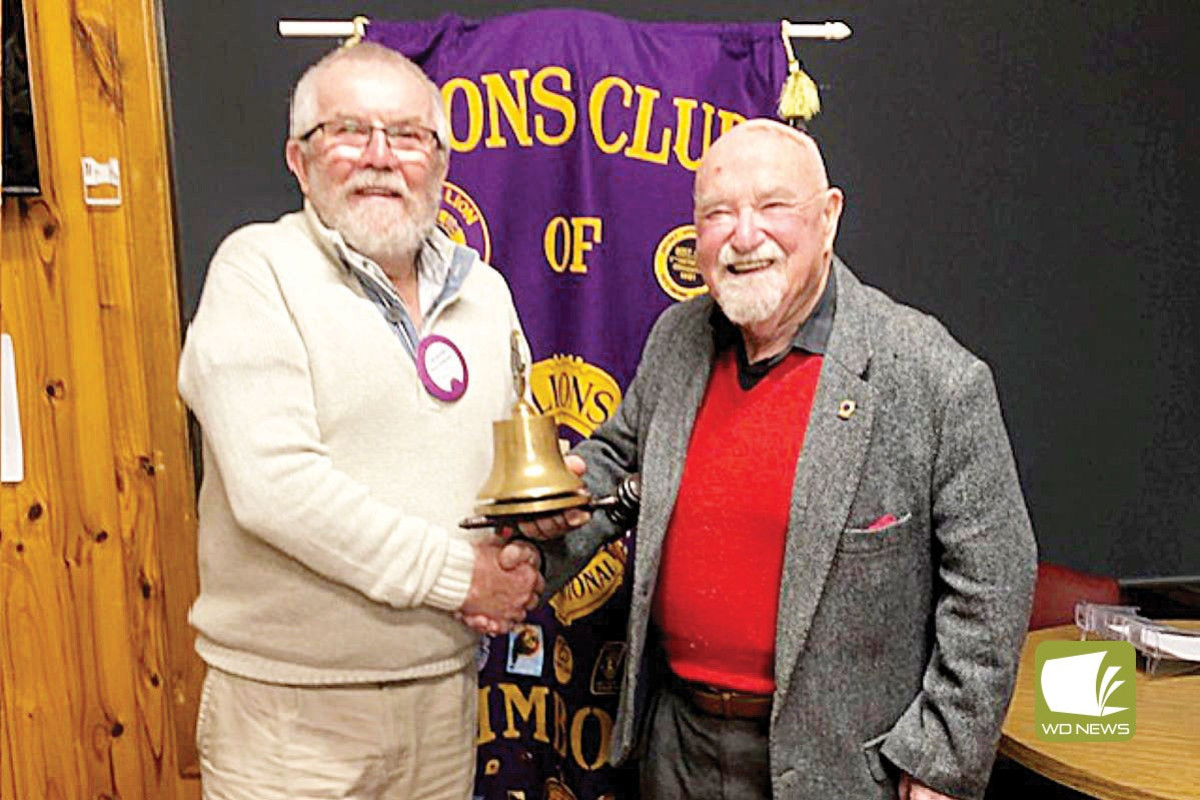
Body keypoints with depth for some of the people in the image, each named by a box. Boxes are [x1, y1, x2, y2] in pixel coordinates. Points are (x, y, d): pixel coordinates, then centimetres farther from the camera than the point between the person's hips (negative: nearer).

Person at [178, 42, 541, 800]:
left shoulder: (483, 290, 7)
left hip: (445, 686, 5)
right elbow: (273, 482, -21)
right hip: (290, 706, -5)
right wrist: (455, 573, -16)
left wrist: (522, 551, -7)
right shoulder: (258, 269, -10)